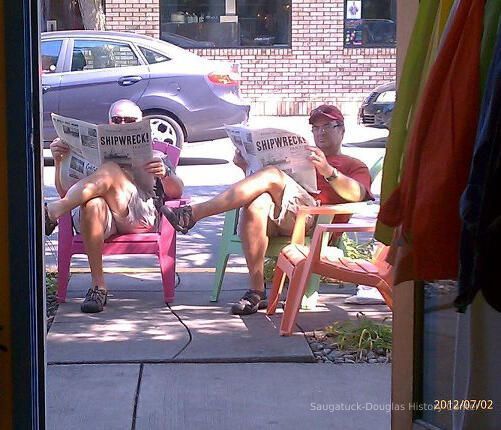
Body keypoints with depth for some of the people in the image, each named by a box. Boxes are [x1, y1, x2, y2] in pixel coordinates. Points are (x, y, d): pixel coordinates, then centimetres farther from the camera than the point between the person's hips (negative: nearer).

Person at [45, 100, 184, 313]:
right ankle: (98, 286, -38)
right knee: (92, 204, -39)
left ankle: (51, 212, -48)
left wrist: (165, 173, -8)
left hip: (140, 216, -1)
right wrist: (59, 161, 9)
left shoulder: (154, 157, 34)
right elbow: (65, 192, 27)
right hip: (99, 216, 1)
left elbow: (176, 192, 16)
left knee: (110, 171, -32)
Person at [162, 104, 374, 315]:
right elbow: (261, 184, 34)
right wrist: (248, 167, 13)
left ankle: (193, 213, -37)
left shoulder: (354, 166, 25)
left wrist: (328, 171, -17)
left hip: (312, 215, -4)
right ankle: (256, 291, -36)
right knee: (256, 203, -35)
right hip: (276, 220, 4)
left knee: (272, 175, -30)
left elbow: (358, 195, 0)